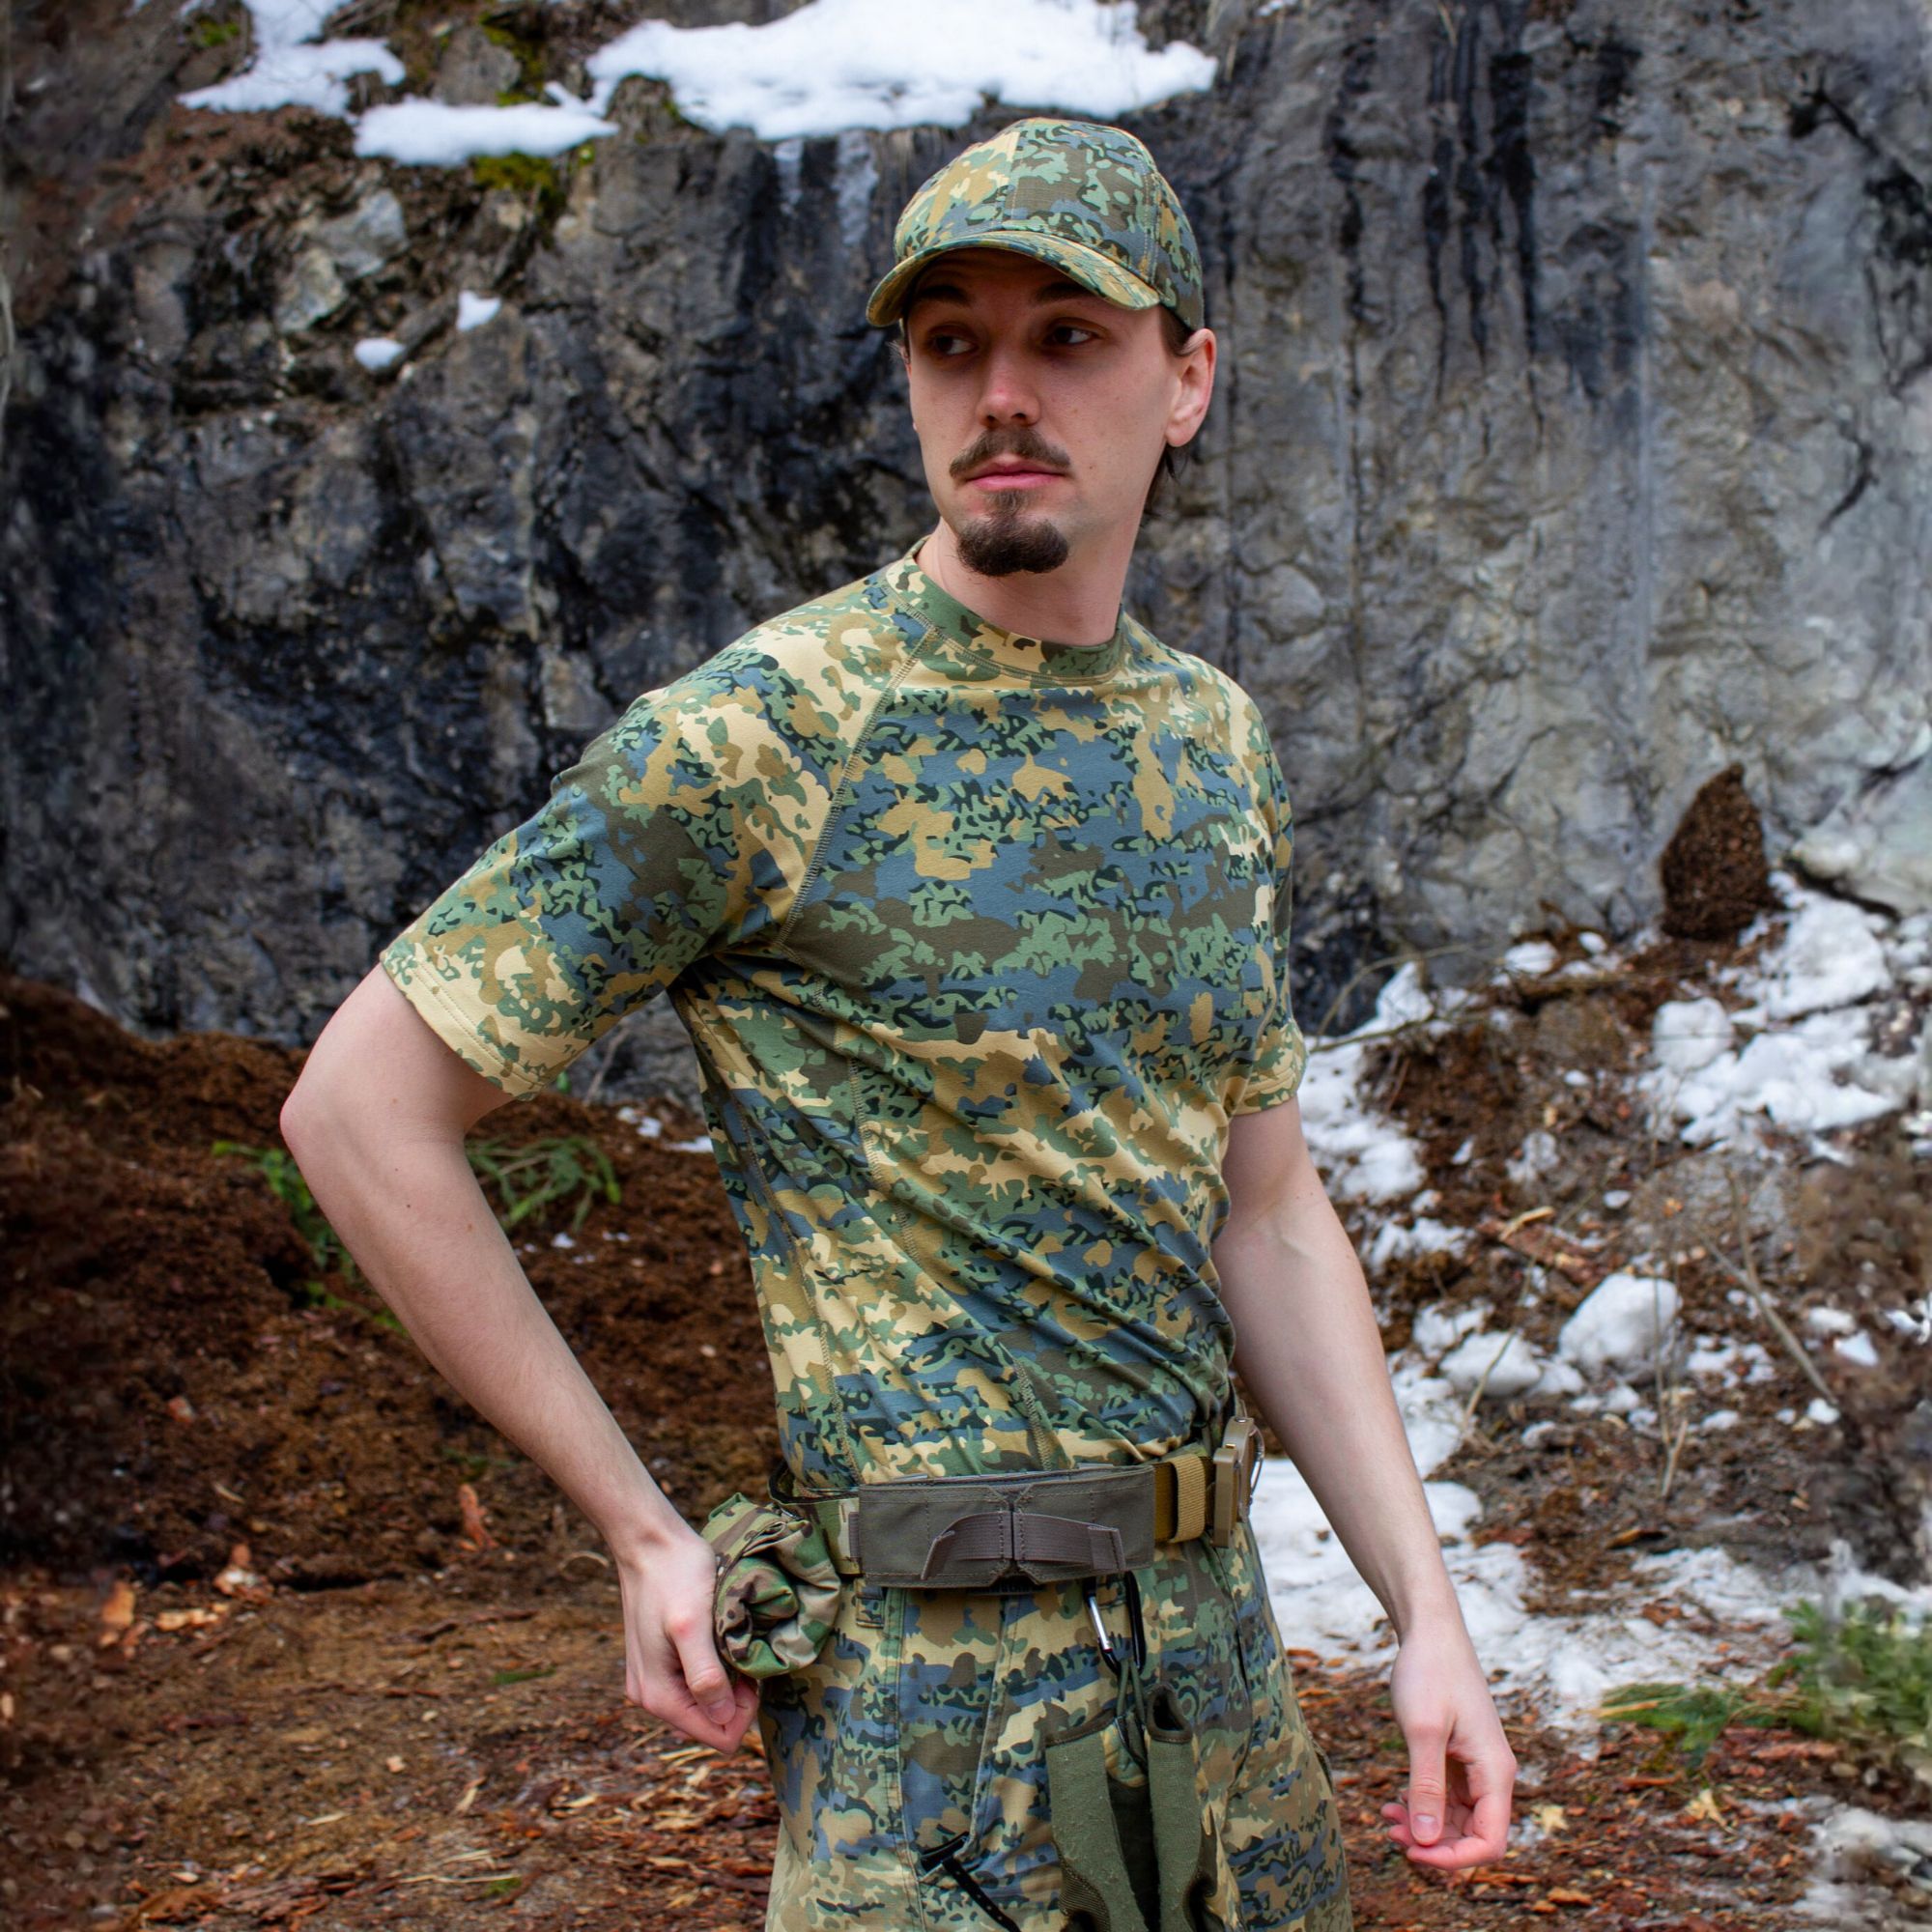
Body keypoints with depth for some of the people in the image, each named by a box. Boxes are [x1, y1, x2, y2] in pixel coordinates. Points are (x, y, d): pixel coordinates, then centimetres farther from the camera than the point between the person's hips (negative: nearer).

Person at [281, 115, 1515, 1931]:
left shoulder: (1212, 740, 6)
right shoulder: (754, 741, -14)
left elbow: (1262, 1213, 11)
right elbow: (359, 1106, -13)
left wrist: (1430, 1613, 4)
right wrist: (643, 1532, -11)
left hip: (1214, 1631, 7)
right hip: (942, 1673, -6)